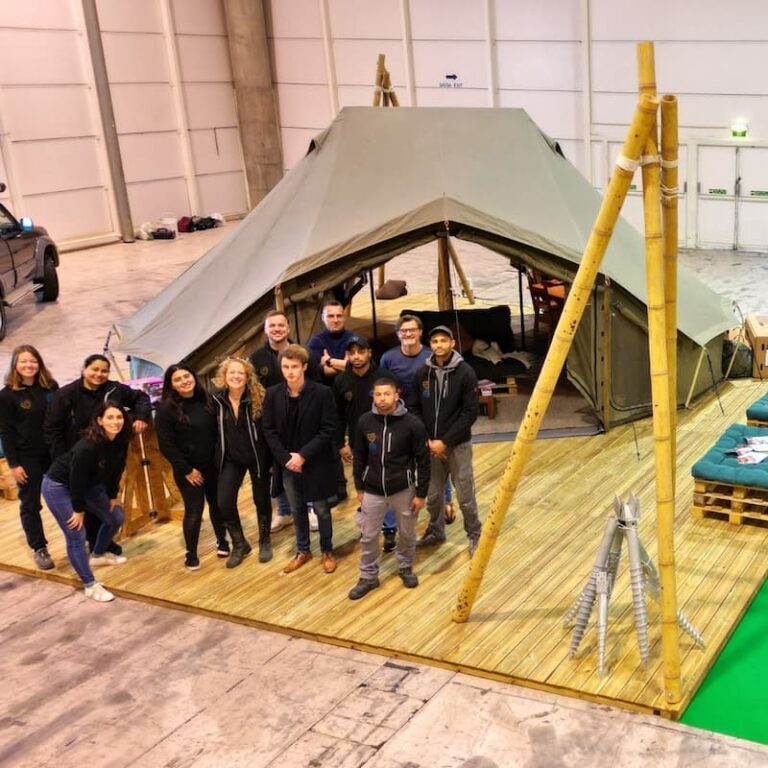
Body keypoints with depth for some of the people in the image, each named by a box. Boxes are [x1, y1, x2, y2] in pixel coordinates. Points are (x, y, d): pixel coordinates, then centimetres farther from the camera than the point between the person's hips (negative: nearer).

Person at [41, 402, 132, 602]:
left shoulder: (120, 441, -13)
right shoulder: (87, 446, -35)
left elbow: (115, 471, 2)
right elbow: (77, 478, -27)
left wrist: (112, 496, 9)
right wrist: (79, 509, -17)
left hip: (88, 485, 8)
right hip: (58, 486, -8)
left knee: (115, 517, 15)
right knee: (76, 535, -11)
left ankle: (98, 555, 39)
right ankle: (90, 585, 0)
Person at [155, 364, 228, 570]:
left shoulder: (207, 400, 1)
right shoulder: (166, 409, -14)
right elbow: (166, 445, -14)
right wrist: (187, 470, -13)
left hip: (212, 465, 4)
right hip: (188, 470, -4)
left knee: (217, 504, 13)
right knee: (194, 510, -1)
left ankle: (222, 540, 35)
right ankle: (191, 553, 17)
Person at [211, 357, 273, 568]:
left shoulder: (258, 397, -17)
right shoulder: (218, 400, -7)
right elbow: (215, 427, 7)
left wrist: (273, 454, -17)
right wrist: (219, 452, 6)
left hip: (257, 456, -2)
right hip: (230, 458, 3)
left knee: (261, 499, 12)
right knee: (224, 503, -4)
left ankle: (265, 541, 36)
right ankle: (239, 544, 19)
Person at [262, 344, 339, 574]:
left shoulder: (322, 393, -15)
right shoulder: (273, 394, -4)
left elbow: (329, 430, -14)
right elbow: (269, 430, 0)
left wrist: (303, 455, -18)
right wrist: (285, 458, -11)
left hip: (316, 463, -3)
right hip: (287, 464, 3)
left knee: (321, 510, 11)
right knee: (297, 510, 17)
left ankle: (327, 551, 30)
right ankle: (303, 551, 35)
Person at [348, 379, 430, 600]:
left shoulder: (412, 424, -16)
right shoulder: (364, 422, -7)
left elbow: (423, 461, -9)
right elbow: (360, 457, 4)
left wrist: (421, 493, -7)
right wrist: (359, 488, 7)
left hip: (403, 489, -2)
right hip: (373, 490, 2)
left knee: (407, 532, 15)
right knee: (368, 535, 9)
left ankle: (406, 567, 40)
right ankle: (368, 577, 26)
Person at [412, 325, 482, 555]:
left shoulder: (465, 373, -11)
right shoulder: (422, 373, -1)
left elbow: (470, 413, -11)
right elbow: (415, 410, 5)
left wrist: (445, 441, -15)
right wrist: (426, 440, -7)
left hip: (458, 445, -3)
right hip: (429, 445, 3)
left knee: (465, 495, 4)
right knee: (432, 495, 13)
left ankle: (474, 534, 25)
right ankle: (435, 532, 35)